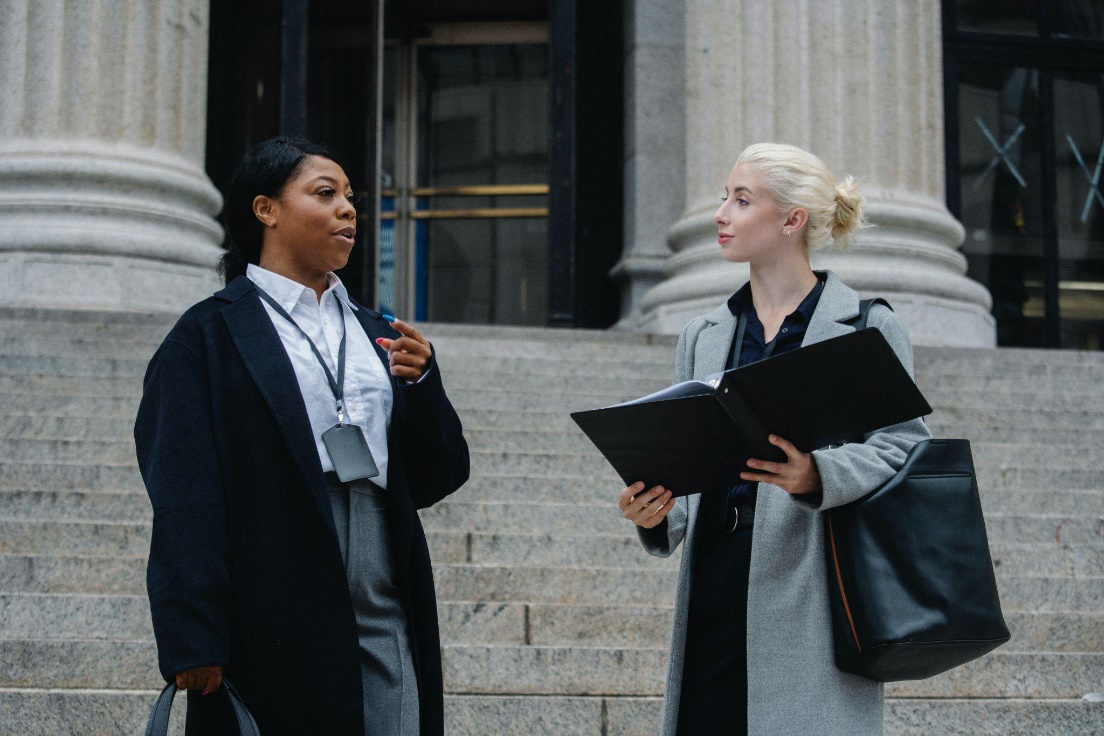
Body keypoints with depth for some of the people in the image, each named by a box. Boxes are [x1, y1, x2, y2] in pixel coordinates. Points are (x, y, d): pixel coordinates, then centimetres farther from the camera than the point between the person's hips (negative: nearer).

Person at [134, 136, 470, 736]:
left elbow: (436, 480, 13)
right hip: (274, 635, -5)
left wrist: (421, 384, -4)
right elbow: (185, 500, -7)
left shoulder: (375, 333, 16)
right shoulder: (210, 336, 0)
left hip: (385, 630, 5)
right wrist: (194, 642, -14)